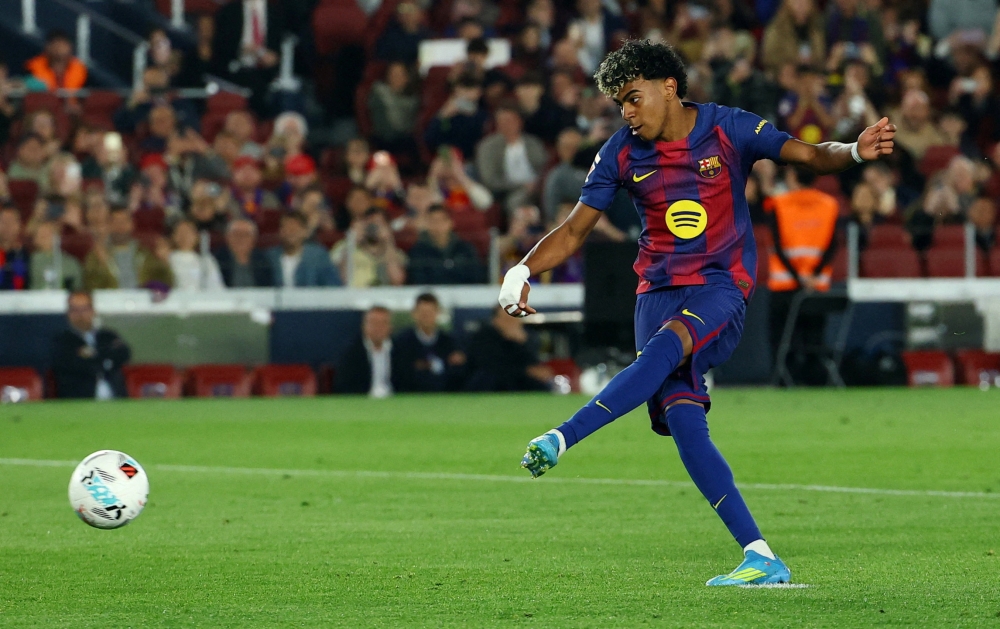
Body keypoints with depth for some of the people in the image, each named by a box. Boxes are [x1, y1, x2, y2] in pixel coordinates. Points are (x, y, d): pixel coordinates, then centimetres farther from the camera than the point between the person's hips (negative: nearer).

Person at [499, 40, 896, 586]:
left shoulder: (729, 130, -2)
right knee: (681, 415, -17)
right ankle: (761, 559, -17)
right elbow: (574, 231, 11)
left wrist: (854, 151, -25)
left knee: (665, 347, -36)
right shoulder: (622, 153, 6)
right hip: (658, 292, 3)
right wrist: (521, 271, -5)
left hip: (721, 286, -2)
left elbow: (809, 155, -4)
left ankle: (562, 439, -42)